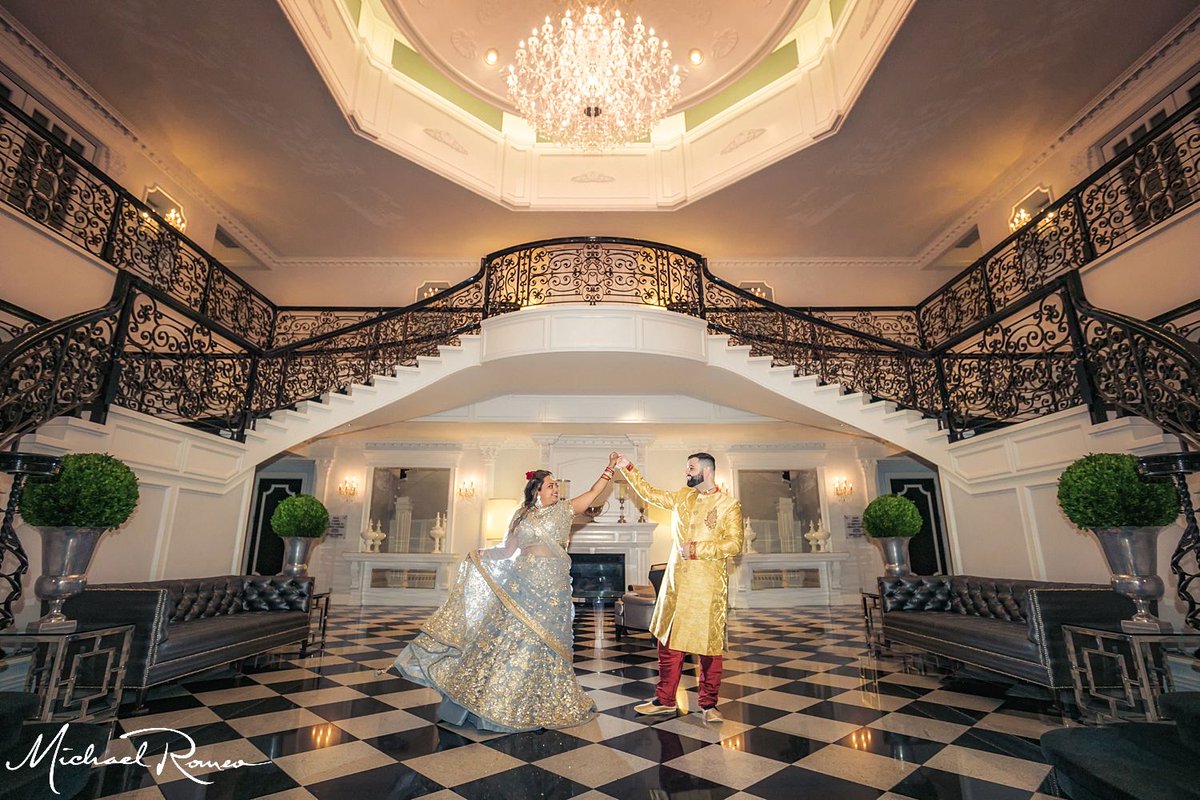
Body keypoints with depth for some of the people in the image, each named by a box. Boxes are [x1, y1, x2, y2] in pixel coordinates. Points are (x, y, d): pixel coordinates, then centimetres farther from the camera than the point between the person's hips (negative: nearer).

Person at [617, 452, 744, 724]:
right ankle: (665, 700, 25)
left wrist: (696, 549, -16)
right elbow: (651, 494, 14)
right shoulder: (682, 496, 10)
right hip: (676, 582, 5)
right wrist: (628, 468, 9)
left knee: (709, 645, 4)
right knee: (668, 641, 11)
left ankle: (709, 704, 21)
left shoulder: (729, 505, -6)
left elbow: (734, 544, -12)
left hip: (708, 587, -5)